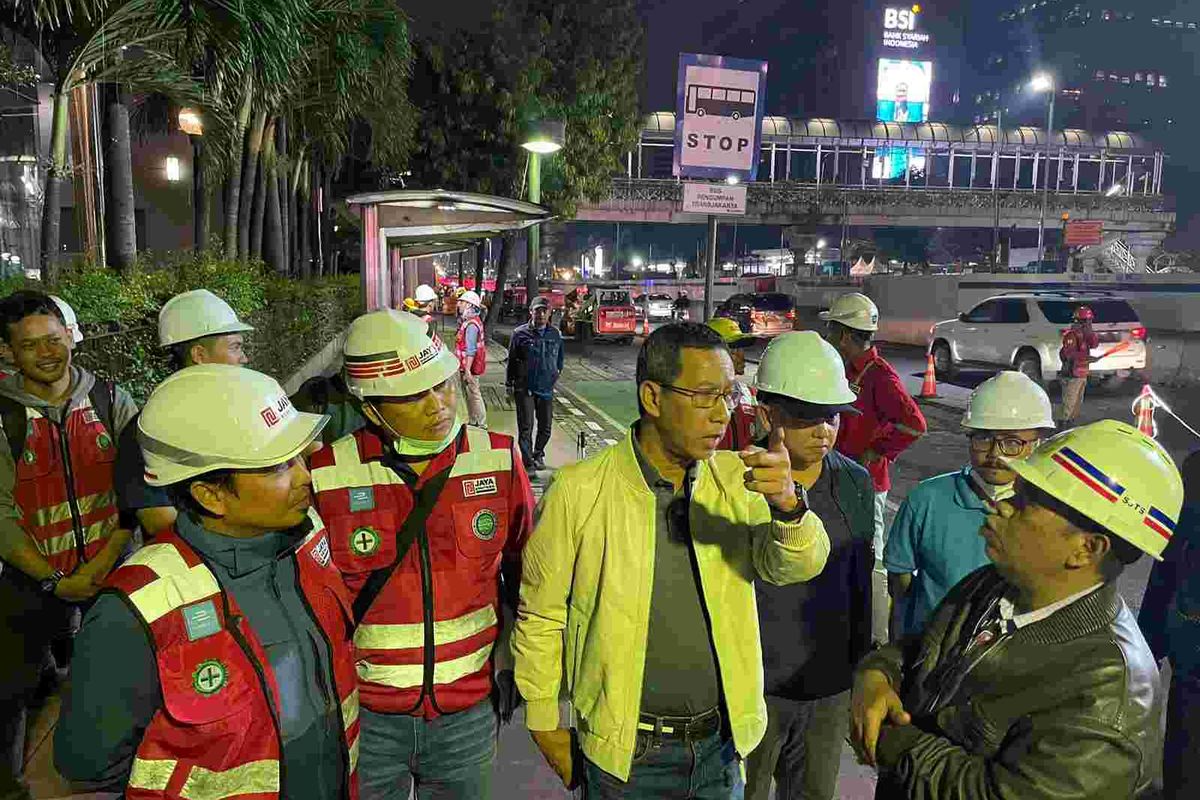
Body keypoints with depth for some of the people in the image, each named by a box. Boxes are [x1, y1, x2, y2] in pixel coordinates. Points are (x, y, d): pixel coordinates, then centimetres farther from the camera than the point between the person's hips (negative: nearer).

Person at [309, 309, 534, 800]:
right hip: (365, 714, -1)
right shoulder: (326, 476, -14)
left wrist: (510, 658, 7)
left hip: (470, 708, 1)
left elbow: (523, 568, 5)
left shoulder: (498, 460, -9)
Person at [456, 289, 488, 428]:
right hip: (466, 366, 10)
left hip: (470, 367, -10)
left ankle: (481, 425, 4)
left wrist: (467, 370, -24)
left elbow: (471, 350, -23)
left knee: (474, 395, -3)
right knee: (469, 395, 17)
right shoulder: (468, 321, 13)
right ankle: (473, 422, 27)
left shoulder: (471, 324, -19)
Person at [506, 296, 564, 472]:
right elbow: (511, 361, 2)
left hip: (546, 390, 3)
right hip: (524, 389, -3)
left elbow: (559, 359, 19)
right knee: (526, 428, -4)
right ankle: (528, 463, 1)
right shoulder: (520, 333, -4)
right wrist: (509, 386, 2)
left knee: (545, 427, 12)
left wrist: (556, 375, 11)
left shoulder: (555, 335, 4)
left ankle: (538, 455, 33)